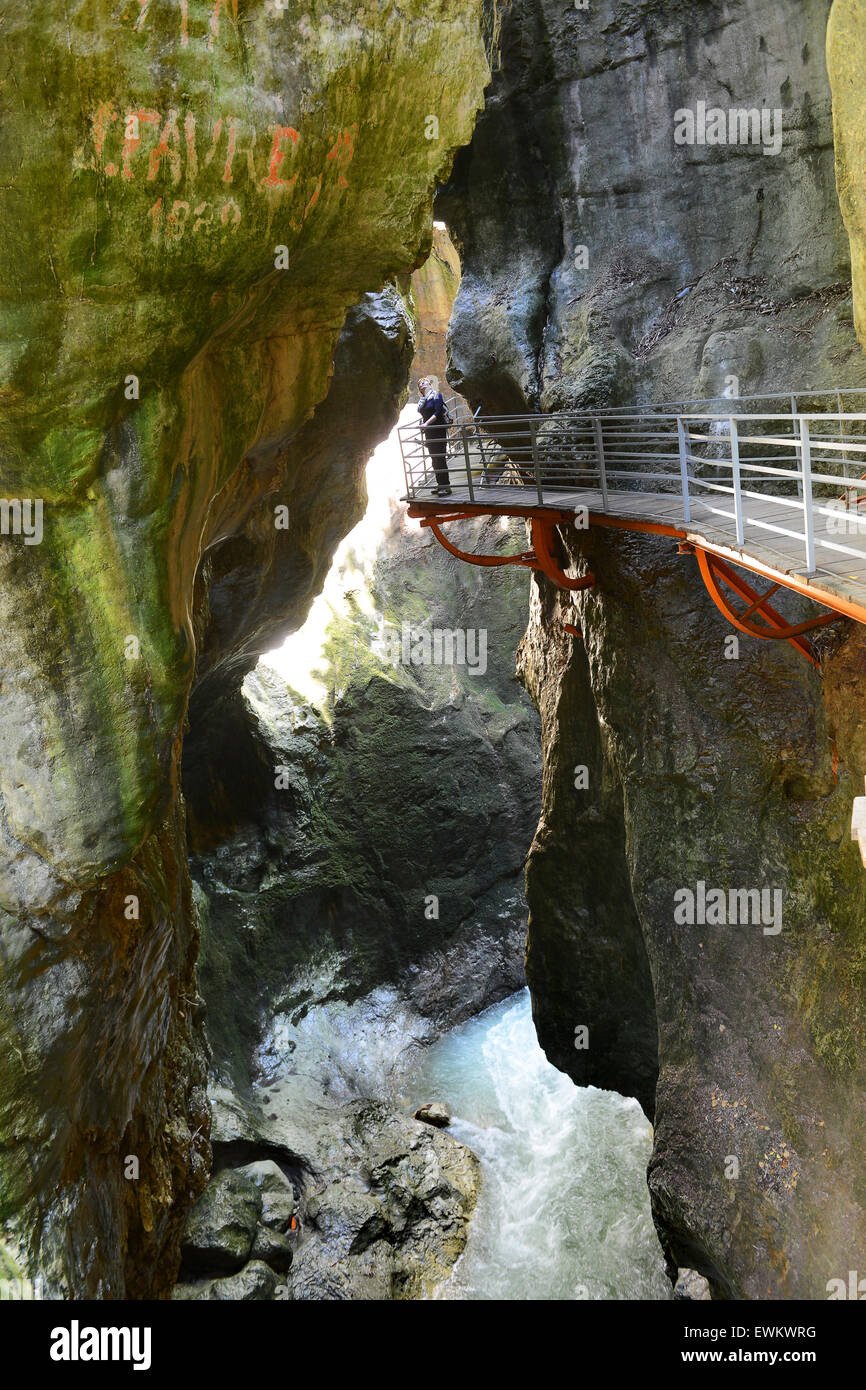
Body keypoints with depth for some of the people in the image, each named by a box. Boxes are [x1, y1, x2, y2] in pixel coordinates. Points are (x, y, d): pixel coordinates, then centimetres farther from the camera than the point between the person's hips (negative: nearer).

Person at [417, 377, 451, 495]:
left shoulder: (436, 395, -5)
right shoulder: (422, 400, 16)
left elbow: (438, 413, -15)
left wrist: (427, 423, -22)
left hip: (439, 431, -7)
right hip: (429, 432, 8)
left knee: (440, 458, -11)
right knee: (434, 459, 9)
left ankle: (446, 486, -10)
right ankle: (440, 484, 15)